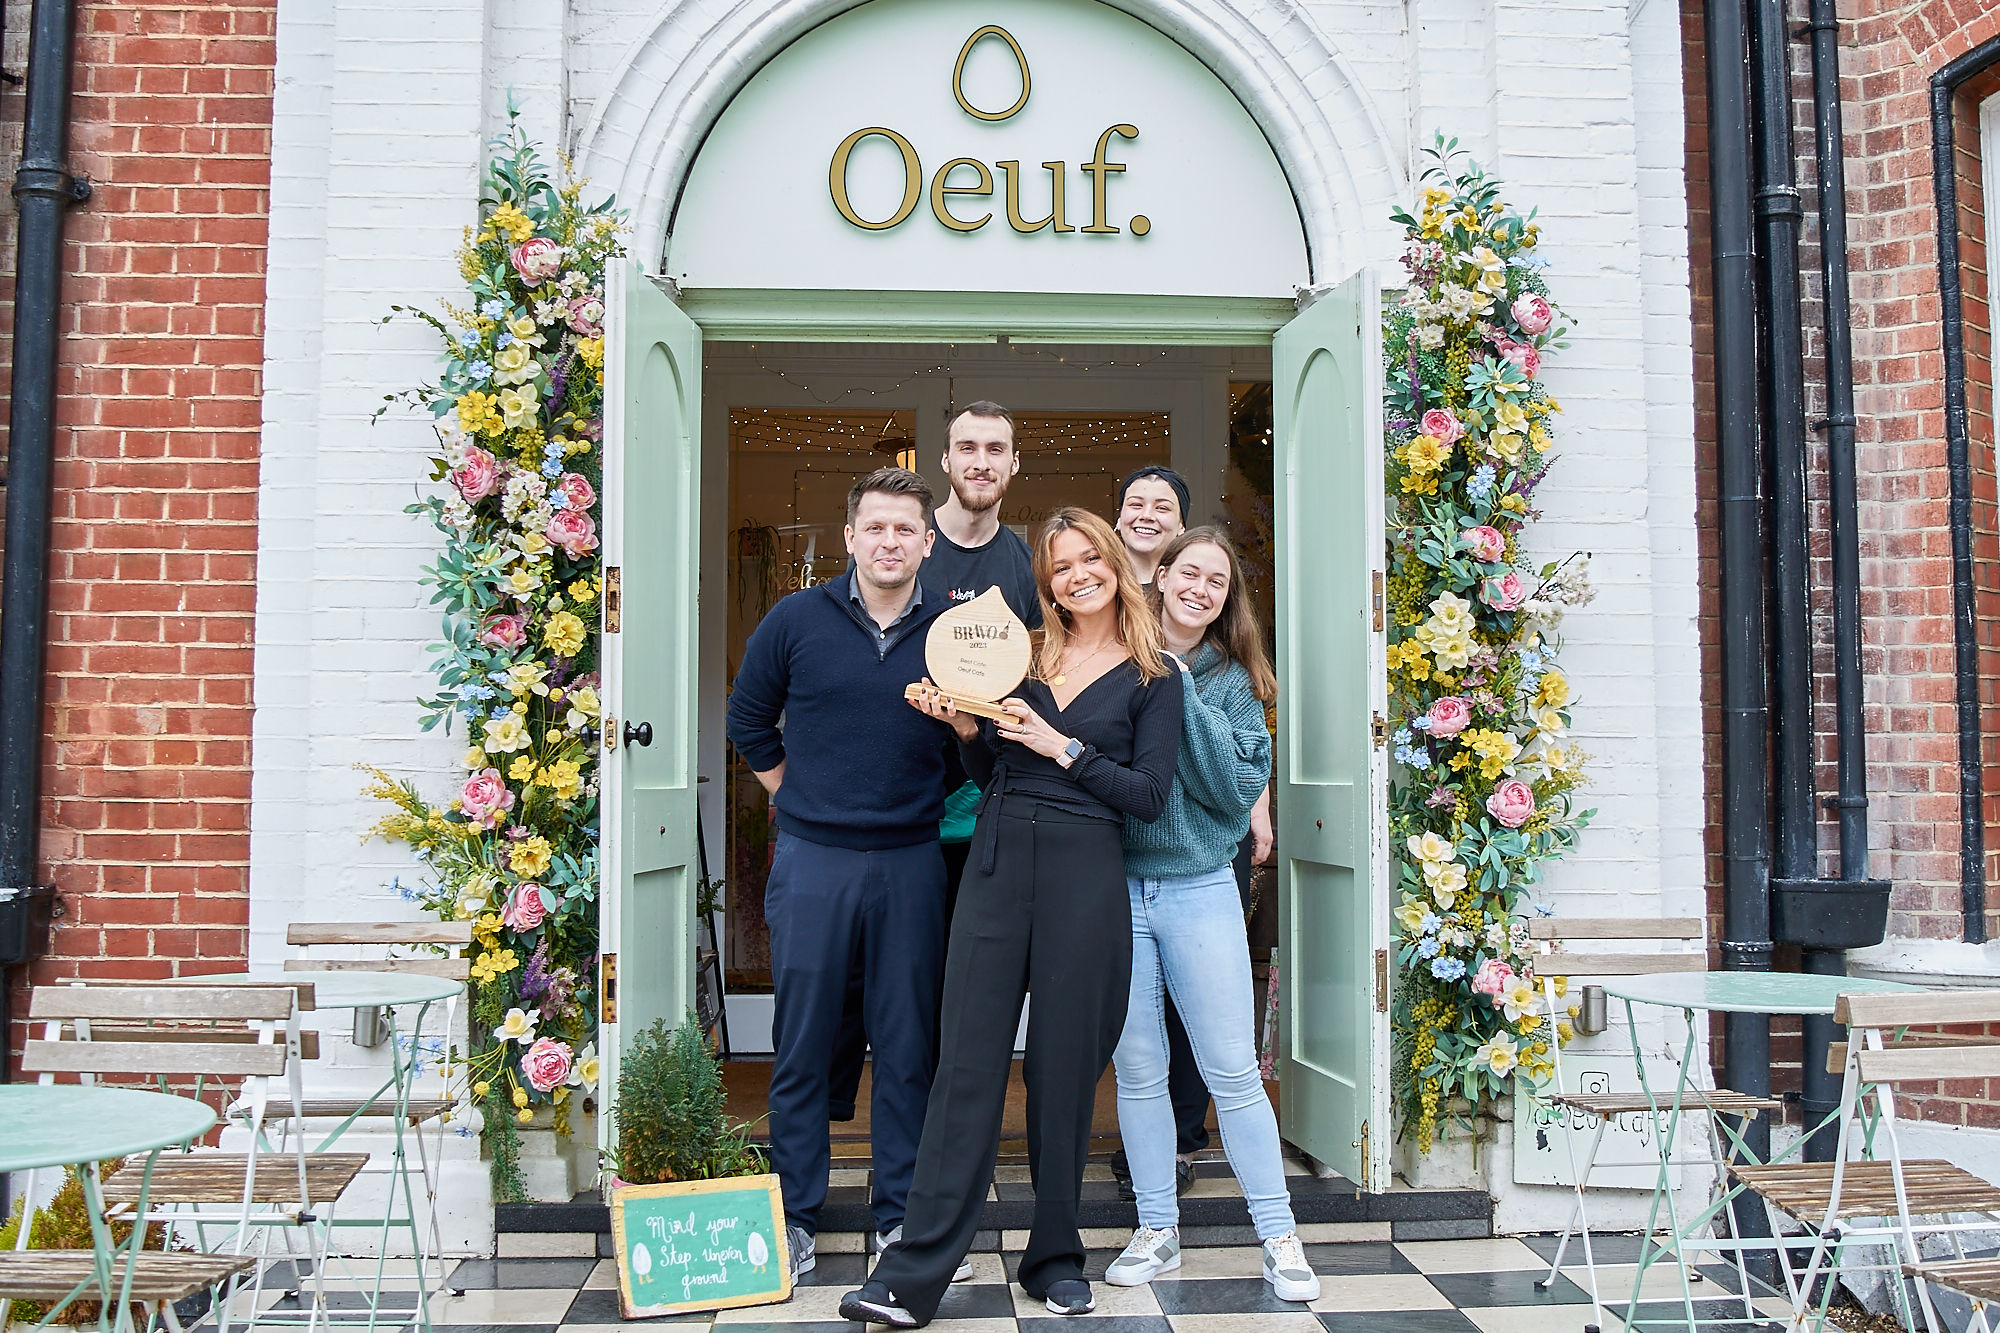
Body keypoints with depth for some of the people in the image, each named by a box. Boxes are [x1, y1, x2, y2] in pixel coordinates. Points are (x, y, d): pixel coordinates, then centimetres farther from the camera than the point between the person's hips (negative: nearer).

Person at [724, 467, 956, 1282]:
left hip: (911, 862, 1)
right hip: (812, 857, -1)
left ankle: (902, 1217, 21)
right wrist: (802, 801, 8)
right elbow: (748, 719, 12)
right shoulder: (797, 620, 0)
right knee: (802, 1043, 6)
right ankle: (795, 1215, 20)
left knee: (907, 1046, 8)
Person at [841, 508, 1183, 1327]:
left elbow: (1149, 797, -3)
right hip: (997, 861, 2)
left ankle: (1054, 1258, 22)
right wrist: (968, 729, -1)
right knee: (968, 1058, -1)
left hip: (1084, 873, -2)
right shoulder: (1025, 658, 14)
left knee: (1065, 1067, 5)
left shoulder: (1153, 676, 5)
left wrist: (1062, 746, -9)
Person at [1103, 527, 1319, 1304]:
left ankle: (1279, 1237, 14)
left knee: (1232, 1070, 2)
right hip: (1115, 884, 1)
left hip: (1199, 888, 0)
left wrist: (1183, 697, -13)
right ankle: (1157, 1231, 21)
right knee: (1137, 1068, 8)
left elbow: (1238, 787, -8)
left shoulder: (1232, 680, 4)